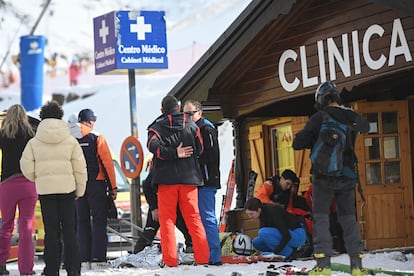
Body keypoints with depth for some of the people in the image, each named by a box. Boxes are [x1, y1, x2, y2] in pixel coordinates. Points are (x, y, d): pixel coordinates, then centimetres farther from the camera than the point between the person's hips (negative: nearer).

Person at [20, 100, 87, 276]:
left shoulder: (34, 143, 0)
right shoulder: (71, 141, -1)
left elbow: (26, 168, -2)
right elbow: (80, 168, -1)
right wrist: (80, 190, 9)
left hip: (44, 190, 0)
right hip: (67, 189, 0)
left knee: (51, 230, 4)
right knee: (69, 230, 6)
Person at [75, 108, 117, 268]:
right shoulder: (96, 138, -7)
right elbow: (107, 163, -8)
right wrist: (113, 186, -2)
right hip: (96, 184, -3)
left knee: (82, 222, 9)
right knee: (99, 221, 1)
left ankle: (84, 259, 6)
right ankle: (98, 258, -5)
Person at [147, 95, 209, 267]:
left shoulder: (157, 127, 1)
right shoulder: (191, 125, 8)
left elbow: (153, 146, -17)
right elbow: (200, 148, 10)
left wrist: (174, 153, -15)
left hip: (167, 178, -2)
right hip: (189, 177, 2)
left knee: (167, 220, 2)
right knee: (193, 218, 6)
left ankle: (170, 259, -5)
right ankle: (202, 257, 1)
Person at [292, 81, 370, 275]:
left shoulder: (319, 118, -10)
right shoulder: (352, 117, 4)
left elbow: (298, 143, -10)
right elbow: (365, 126, 28)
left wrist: (312, 140, 8)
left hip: (324, 174, -4)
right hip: (347, 175, 4)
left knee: (321, 217, -2)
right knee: (348, 218, 11)